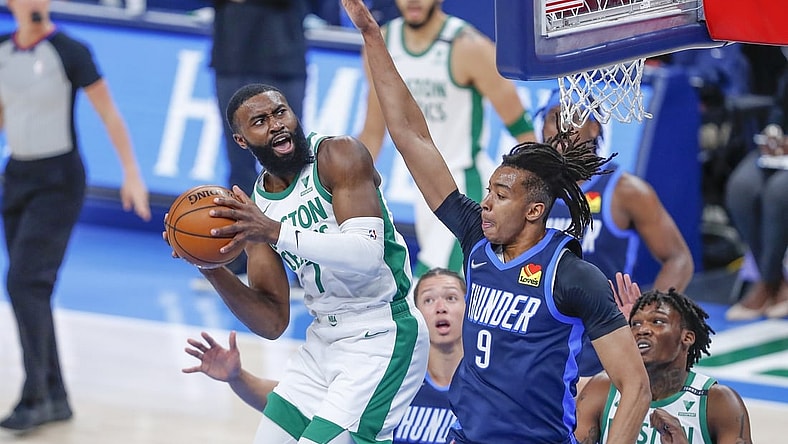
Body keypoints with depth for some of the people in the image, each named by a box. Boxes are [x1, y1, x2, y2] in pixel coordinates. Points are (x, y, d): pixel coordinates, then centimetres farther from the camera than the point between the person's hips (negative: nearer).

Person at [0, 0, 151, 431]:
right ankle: (56, 398, 16)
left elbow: (109, 114, -9)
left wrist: (132, 173, -12)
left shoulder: (69, 51, -12)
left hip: (58, 181, -6)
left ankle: (35, 397, -11)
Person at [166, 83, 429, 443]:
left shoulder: (339, 155, -13)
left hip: (380, 336, -7)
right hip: (323, 339, 7)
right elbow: (273, 323, 2)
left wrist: (275, 232, -34)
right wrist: (213, 269, -12)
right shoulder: (253, 208, 4)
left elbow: (368, 254, -28)